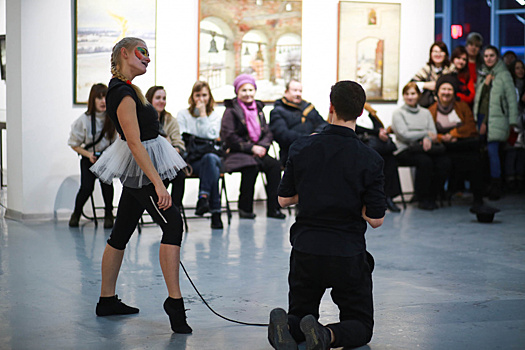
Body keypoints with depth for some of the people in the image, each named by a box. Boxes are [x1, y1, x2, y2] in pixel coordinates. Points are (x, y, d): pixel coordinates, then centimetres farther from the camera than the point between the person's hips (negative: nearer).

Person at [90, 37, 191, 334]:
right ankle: (175, 302, -17)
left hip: (139, 171, 10)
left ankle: (107, 301, 20)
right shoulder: (123, 94, -20)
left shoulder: (126, 88, 12)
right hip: (141, 170, -10)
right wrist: (158, 183, -31)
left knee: (122, 232, 13)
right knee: (173, 223, -15)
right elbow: (134, 143, -27)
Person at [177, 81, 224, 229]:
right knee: (214, 170, -36)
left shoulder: (215, 116, 20)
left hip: (212, 155, 2)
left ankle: (203, 197, -49)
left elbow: (210, 136, 2)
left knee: (210, 159, -39)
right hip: (191, 160, -2)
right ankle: (215, 213, -44)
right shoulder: (183, 114, 16)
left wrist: (203, 115, 3)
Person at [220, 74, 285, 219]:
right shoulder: (231, 111, -1)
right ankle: (245, 208, -21)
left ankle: (273, 208, -18)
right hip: (237, 153, -5)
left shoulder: (258, 109, 17)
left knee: (274, 165, -23)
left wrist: (262, 146, -7)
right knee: (252, 166, -35)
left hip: (258, 152, 5)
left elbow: (268, 134, 15)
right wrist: (251, 148, -15)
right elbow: (229, 137, -9)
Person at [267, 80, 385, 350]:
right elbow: (375, 219, -9)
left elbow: (283, 199, 5)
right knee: (361, 326, 13)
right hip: (348, 255, -2)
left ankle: (285, 325, -16)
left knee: (299, 316, 21)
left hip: (305, 251, 3)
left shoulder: (301, 148, -4)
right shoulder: (369, 159, -11)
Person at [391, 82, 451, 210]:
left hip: (425, 148, 4)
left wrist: (427, 139, -13)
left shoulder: (425, 112, 21)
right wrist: (426, 134, -4)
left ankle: (432, 197, -13)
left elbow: (434, 134, 11)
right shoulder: (398, 113, 6)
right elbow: (404, 135, -7)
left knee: (444, 161, -26)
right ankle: (423, 200, -21)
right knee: (425, 161, -36)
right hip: (405, 150, -4)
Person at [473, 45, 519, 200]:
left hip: (496, 119, -5)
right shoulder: (482, 75, 17)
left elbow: (512, 99, -1)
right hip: (481, 117, 5)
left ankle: (496, 187, -8)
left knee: (492, 151, -13)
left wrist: (512, 122, -5)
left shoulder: (504, 75, 1)